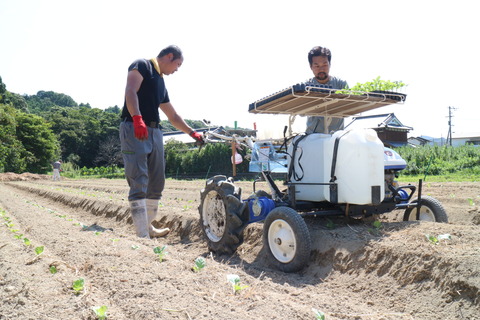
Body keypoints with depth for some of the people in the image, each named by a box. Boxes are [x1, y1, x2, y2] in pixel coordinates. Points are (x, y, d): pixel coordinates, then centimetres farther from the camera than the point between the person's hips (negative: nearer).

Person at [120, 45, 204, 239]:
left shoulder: (161, 83, 26)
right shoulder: (142, 66, 3)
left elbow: (173, 116, 32)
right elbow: (130, 92, -15)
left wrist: (192, 133, 31)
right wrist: (137, 119, -29)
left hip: (154, 132, 9)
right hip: (134, 129, -9)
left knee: (157, 183, 9)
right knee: (139, 183, -12)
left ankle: (148, 227, 22)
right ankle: (143, 236, -13)